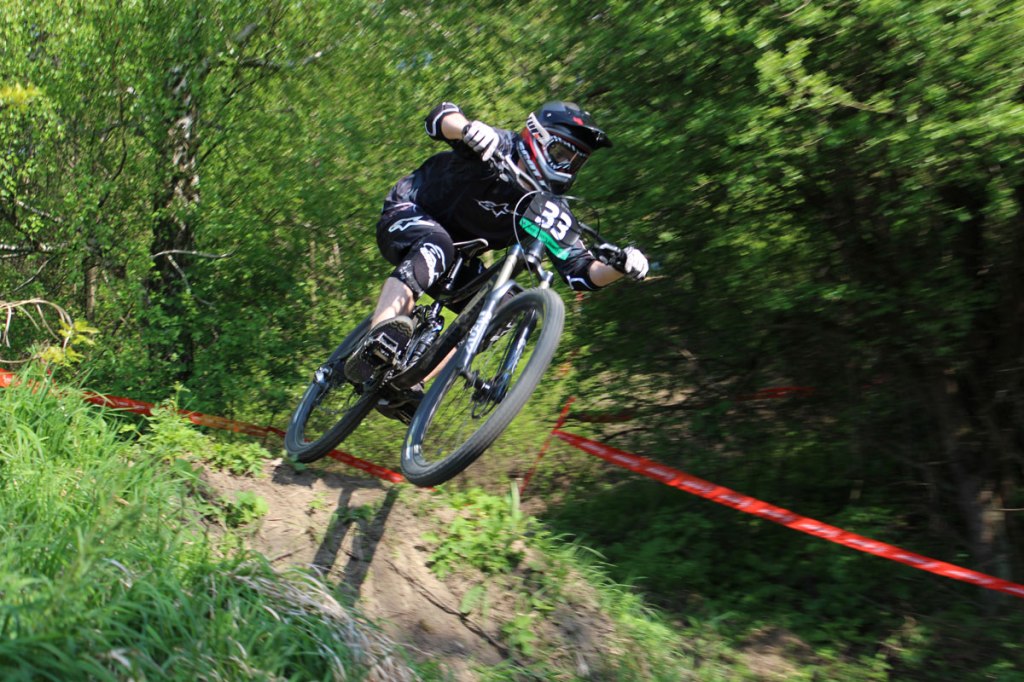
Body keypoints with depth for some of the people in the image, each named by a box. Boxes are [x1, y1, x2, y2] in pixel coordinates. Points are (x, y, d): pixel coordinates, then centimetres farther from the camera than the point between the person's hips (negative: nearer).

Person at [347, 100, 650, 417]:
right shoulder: (498, 147, -21)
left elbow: (581, 272, -13)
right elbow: (441, 116, -35)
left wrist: (621, 266, -34)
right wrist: (468, 128, -58)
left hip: (456, 256, 6)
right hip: (407, 213, -6)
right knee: (437, 246, -39)